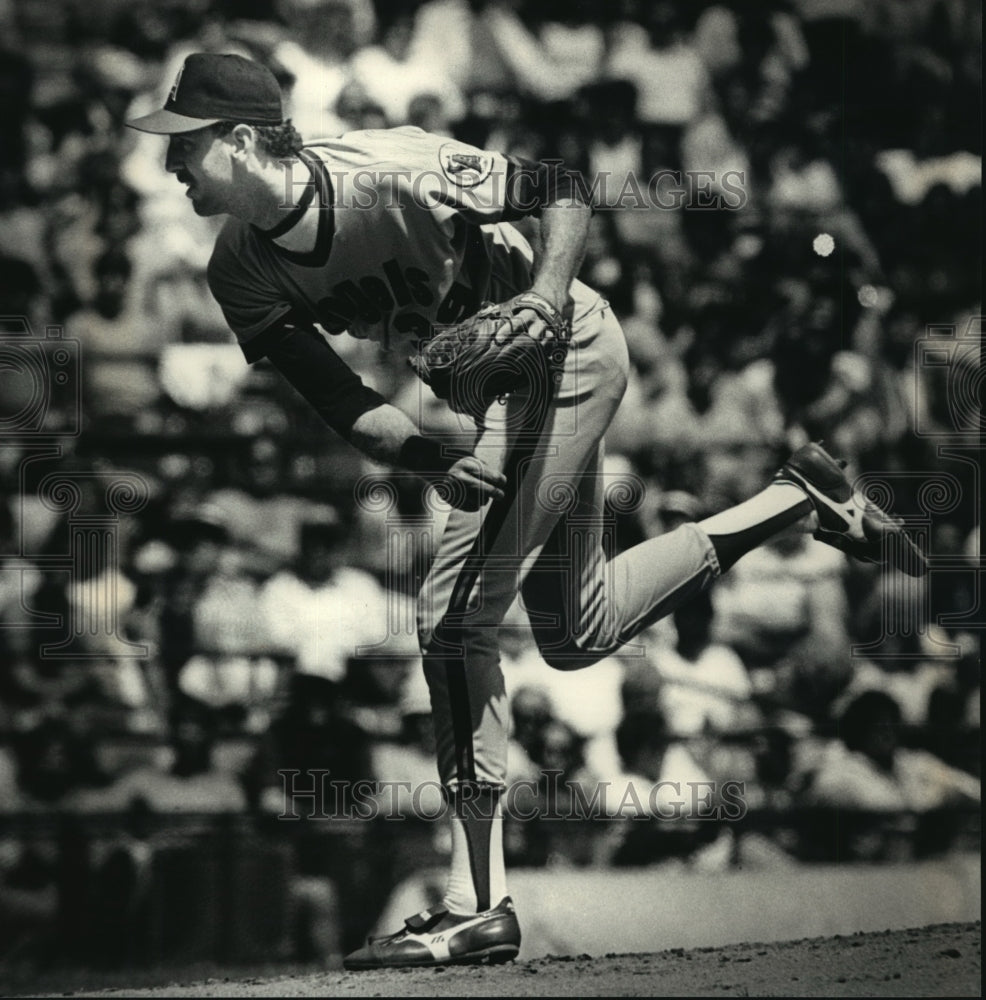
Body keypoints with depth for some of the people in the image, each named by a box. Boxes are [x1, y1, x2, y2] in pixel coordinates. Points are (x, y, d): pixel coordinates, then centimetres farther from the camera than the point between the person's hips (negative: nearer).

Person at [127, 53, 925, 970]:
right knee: (576, 634, 19)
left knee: (454, 616, -15)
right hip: (505, 381, 8)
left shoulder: (393, 174, -29)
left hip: (567, 347, -8)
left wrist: (546, 293, -36)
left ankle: (476, 907, -12)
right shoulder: (240, 274, -11)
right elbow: (340, 401, -13)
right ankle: (799, 500, 32)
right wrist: (431, 461, -32)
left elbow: (561, 191, -18)